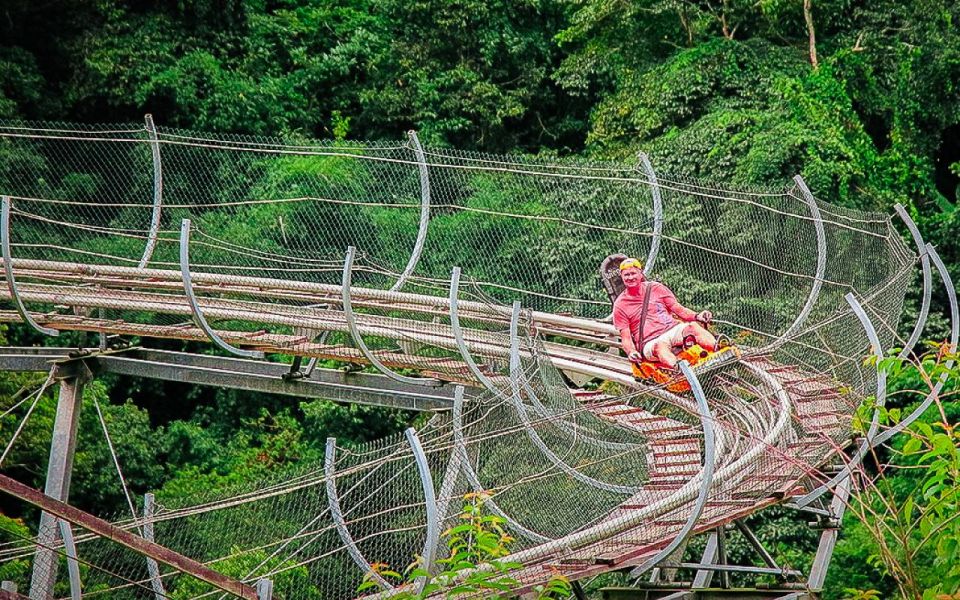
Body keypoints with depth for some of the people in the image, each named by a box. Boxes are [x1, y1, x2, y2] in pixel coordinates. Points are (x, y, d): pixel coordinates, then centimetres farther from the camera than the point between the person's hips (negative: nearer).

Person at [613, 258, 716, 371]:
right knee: (660, 346, -39)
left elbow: (679, 309, 12)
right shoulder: (620, 305, 8)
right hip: (650, 343, -3)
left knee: (693, 326, -29)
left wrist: (697, 316, -7)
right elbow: (626, 338, 4)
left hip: (673, 329, 3)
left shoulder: (655, 288, 14)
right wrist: (631, 352, -18)